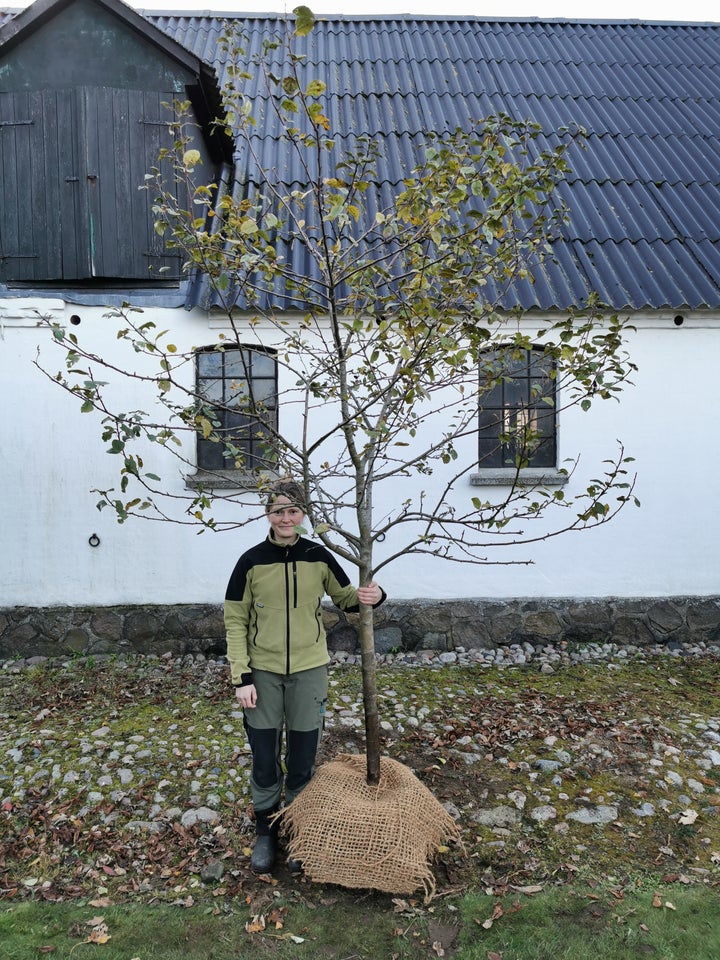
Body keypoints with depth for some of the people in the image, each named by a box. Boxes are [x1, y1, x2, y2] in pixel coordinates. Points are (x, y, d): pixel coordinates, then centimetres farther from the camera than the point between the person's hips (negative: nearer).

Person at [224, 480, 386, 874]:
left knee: (302, 763, 12)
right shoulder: (251, 562, -7)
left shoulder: (318, 557, -4)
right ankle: (265, 833, 32)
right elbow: (235, 622, -3)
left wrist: (370, 596, -15)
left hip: (308, 671, 1)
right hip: (263, 673, 0)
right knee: (265, 763, 10)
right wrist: (242, 677, -9)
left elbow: (345, 597, 8)